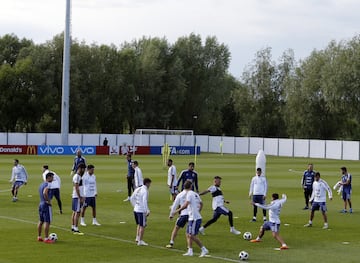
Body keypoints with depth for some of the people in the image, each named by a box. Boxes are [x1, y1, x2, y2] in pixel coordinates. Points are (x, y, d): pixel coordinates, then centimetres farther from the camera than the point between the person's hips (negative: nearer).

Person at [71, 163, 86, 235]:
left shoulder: (78, 176, 15)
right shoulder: (77, 176, -15)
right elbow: (76, 188, -20)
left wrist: (81, 197, 19)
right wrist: (80, 198, -20)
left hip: (76, 197, 10)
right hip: (77, 197, -10)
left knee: (74, 212, 13)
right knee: (77, 213, -10)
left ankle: (73, 228, 18)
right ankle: (76, 230, -10)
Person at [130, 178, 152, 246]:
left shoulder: (137, 189, 11)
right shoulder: (145, 191, -14)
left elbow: (132, 199, 18)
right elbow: (144, 202, -22)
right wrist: (147, 211, -20)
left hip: (136, 210, 8)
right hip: (142, 211, -8)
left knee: (139, 224, 22)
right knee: (142, 226, 0)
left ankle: (137, 238, 20)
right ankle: (140, 241, 2)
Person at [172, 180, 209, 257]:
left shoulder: (189, 194, -12)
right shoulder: (195, 194, 12)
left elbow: (186, 205, -25)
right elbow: (201, 203, 26)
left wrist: (177, 210, -18)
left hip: (194, 218, -8)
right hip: (192, 218, 8)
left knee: (192, 236, -7)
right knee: (188, 234, 12)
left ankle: (204, 250, -5)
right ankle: (190, 251, 11)